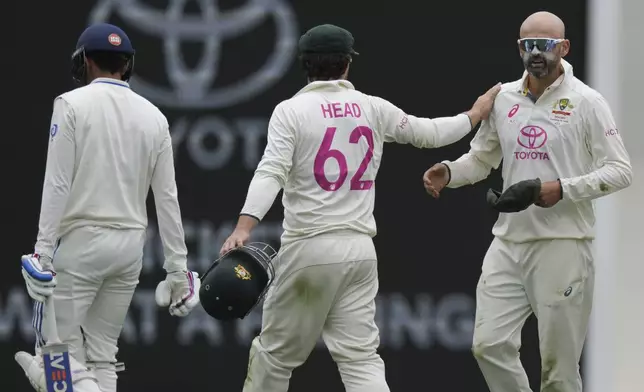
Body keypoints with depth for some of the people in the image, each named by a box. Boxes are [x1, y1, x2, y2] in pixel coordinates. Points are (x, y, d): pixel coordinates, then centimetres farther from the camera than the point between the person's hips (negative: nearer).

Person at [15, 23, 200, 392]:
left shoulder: (73, 104, -8)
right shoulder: (153, 116, 6)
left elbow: (57, 185, -14)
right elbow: (167, 198, 5)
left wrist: (43, 251, -13)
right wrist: (178, 267, 8)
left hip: (80, 241, -5)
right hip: (130, 245, 5)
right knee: (102, 356, 13)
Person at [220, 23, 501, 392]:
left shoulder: (291, 110, -4)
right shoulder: (373, 108, 7)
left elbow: (271, 172, -18)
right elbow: (429, 133, 21)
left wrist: (244, 227, -28)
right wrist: (474, 115, 39)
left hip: (308, 248, -3)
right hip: (359, 249, 3)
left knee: (276, 351, 9)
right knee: (361, 358, 2)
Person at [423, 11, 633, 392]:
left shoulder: (586, 101, -6)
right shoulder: (503, 99, 8)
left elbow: (620, 170, -8)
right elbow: (482, 158, 19)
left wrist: (564, 188, -21)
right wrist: (448, 172, -2)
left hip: (563, 243, -5)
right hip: (509, 242, 5)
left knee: (559, 361, -1)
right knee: (490, 344, -5)